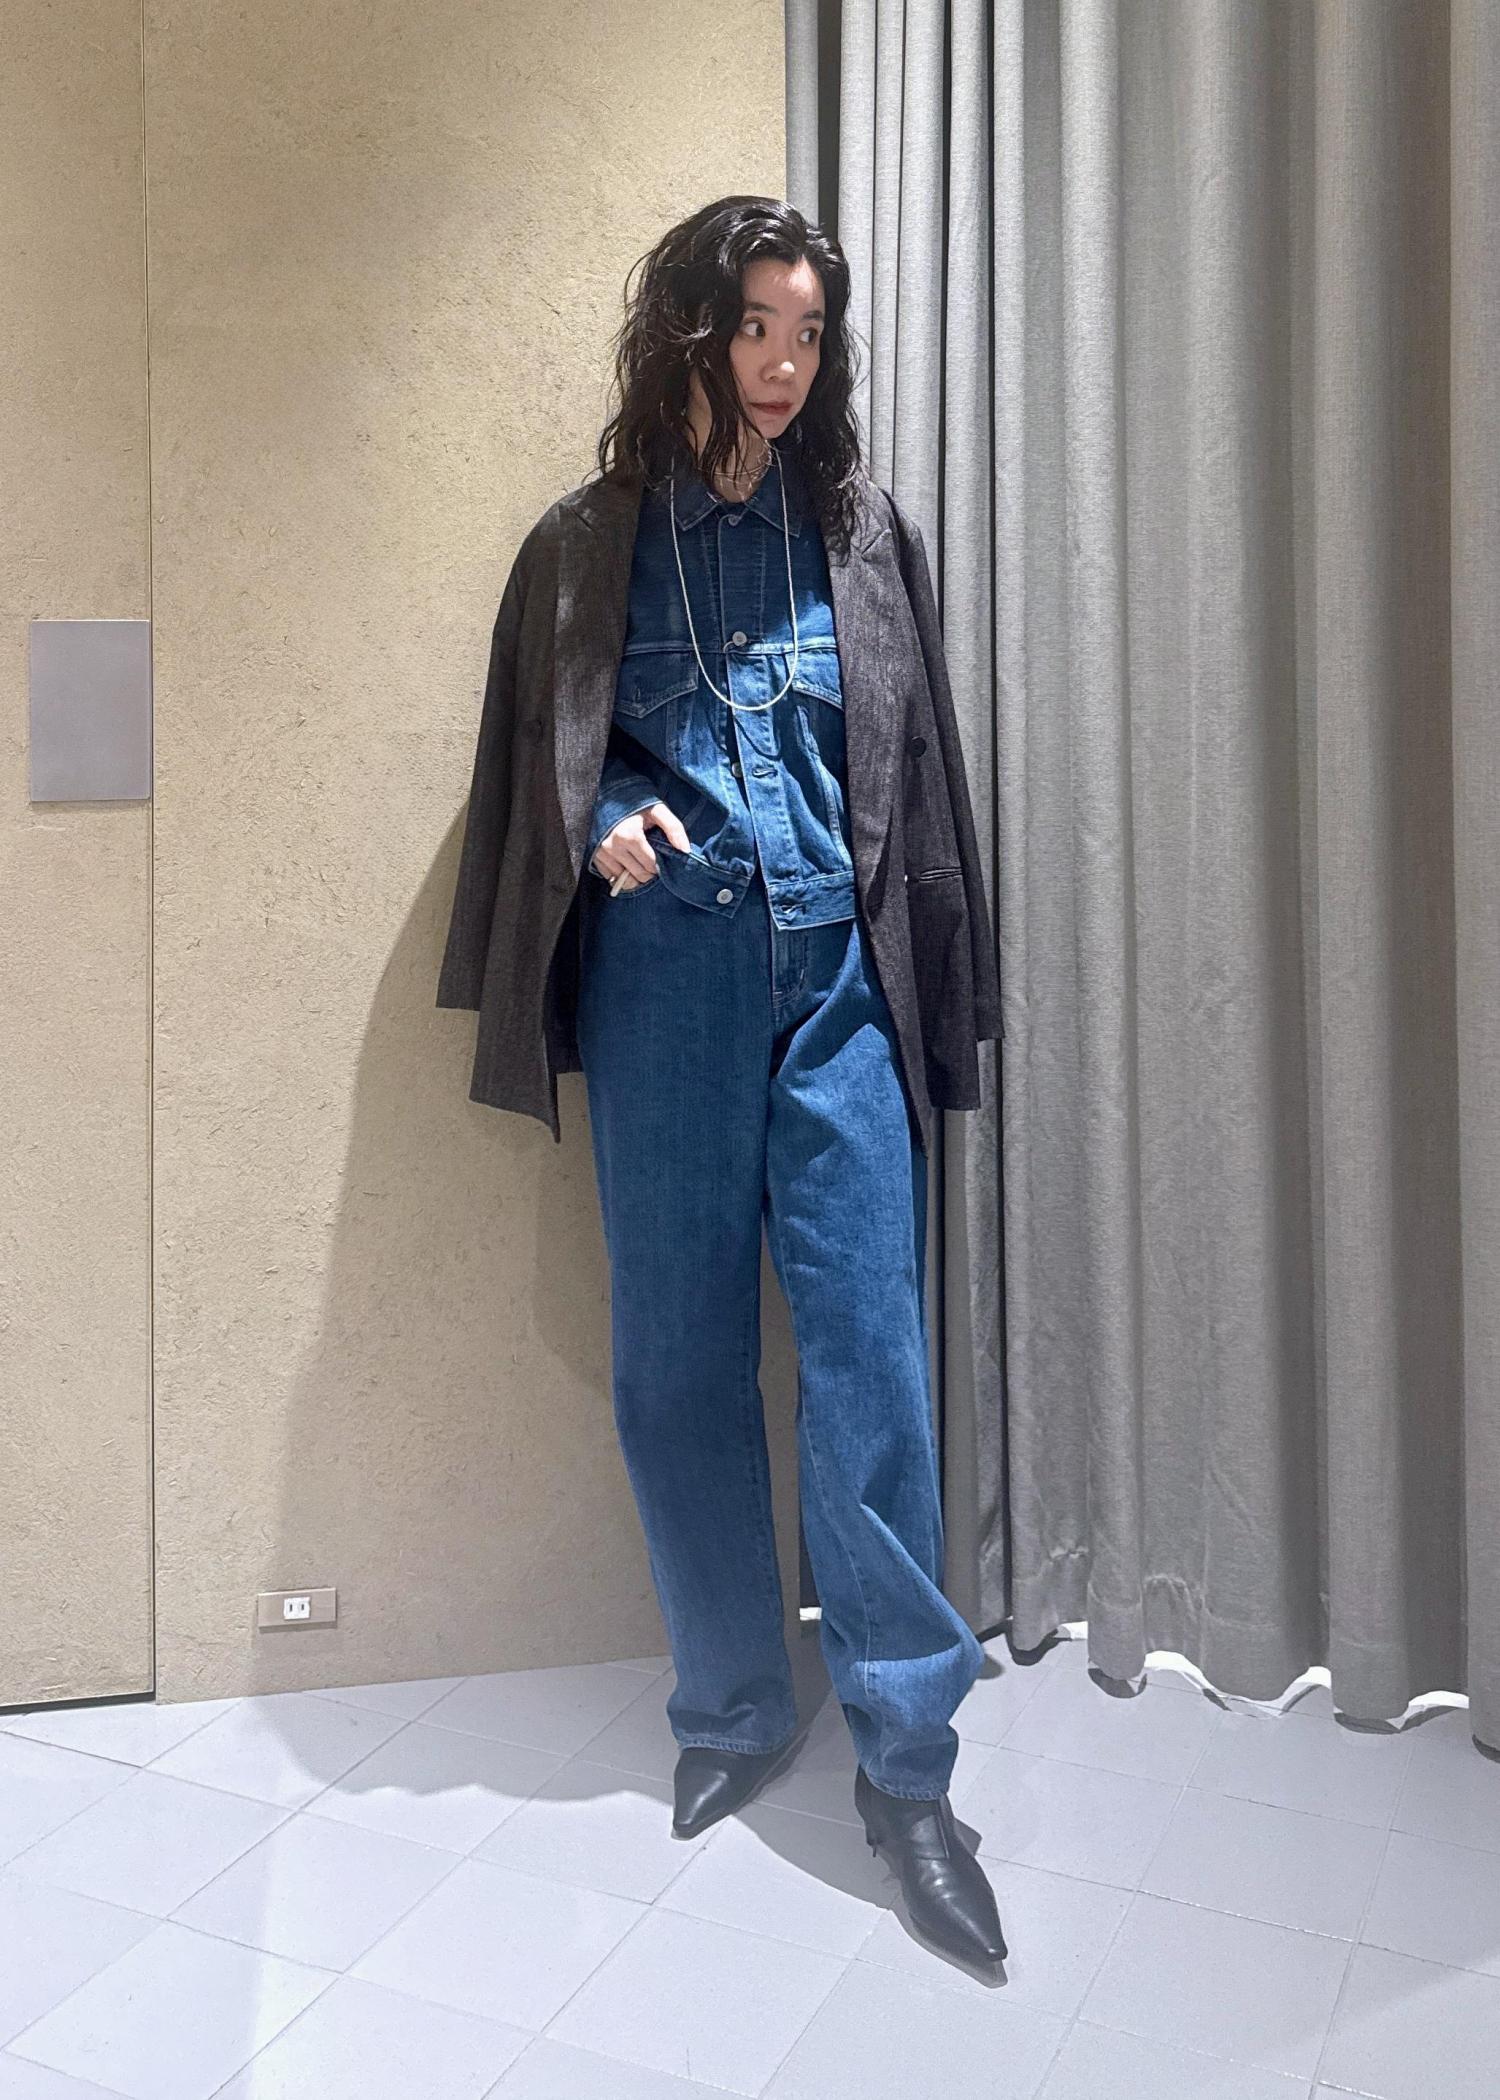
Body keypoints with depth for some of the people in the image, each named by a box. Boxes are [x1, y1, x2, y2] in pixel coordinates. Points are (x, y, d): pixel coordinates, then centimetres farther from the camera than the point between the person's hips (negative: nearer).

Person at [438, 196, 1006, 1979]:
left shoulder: (858, 532, 10)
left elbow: (914, 765, 11)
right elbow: (534, 754, 14)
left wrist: (931, 990, 6)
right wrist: (604, 814, -8)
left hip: (835, 976, 0)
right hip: (662, 975, 0)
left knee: (867, 1347, -5)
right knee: (677, 1355, 5)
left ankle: (907, 1765, 8)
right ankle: (732, 1711, 23)